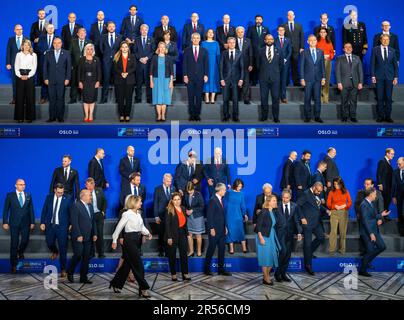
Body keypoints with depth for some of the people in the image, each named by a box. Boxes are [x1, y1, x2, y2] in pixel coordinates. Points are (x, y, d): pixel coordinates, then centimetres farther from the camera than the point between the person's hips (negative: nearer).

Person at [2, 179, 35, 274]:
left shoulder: (28, 195, 6)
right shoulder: (10, 195, -1)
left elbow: (31, 209, 8)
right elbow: (5, 209, 0)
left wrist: (32, 222, 4)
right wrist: (5, 222, -6)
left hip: (25, 223, 2)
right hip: (14, 223, -2)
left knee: (25, 240, 3)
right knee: (14, 243, 1)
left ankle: (20, 252, 39)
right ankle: (13, 265, 10)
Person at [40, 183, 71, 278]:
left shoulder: (67, 198, -6)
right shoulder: (49, 197, 2)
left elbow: (71, 212, -1)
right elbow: (44, 210, 7)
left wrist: (71, 224, -3)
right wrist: (42, 222, 2)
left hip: (62, 226, -3)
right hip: (50, 225, 3)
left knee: (63, 248, -1)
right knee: (49, 243, 13)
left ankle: (63, 269, 9)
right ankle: (55, 252, 50)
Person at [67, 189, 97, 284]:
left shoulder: (90, 206, 15)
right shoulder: (76, 206, -9)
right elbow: (74, 222, -14)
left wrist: (94, 234, 10)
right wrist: (78, 235, -18)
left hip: (88, 237, 7)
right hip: (78, 237, -7)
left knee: (86, 257, 6)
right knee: (78, 255, -8)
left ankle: (83, 277, 12)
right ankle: (70, 273, 14)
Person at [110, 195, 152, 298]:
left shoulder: (138, 214, 11)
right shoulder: (127, 214, -12)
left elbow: (142, 226, 14)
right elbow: (119, 227, -8)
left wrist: (148, 233, -4)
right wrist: (114, 241, -6)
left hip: (136, 240, 8)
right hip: (129, 240, -8)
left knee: (128, 264, 15)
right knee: (138, 265, -6)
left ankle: (116, 284, 29)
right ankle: (143, 289, -1)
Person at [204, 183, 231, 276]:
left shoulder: (220, 199, 12)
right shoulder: (213, 200, -14)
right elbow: (209, 216, -16)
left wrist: (225, 227, 14)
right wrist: (211, 229, -18)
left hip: (222, 229, 8)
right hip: (214, 230, -8)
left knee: (222, 249, 10)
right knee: (211, 249, 2)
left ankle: (221, 269, 17)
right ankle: (207, 269, 14)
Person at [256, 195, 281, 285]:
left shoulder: (273, 211, 5)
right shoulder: (264, 212, -16)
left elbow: (273, 225, 9)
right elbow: (258, 225, -16)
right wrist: (260, 237, -20)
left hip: (272, 236, 7)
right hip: (264, 237, -7)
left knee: (272, 256, 10)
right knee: (265, 257, -1)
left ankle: (267, 276, 23)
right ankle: (266, 279, 11)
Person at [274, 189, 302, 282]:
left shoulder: (294, 206, 6)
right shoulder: (277, 206, -3)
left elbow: (296, 220, 8)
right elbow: (274, 220, -2)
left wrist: (299, 232, -1)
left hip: (290, 233, 4)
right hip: (280, 232, -4)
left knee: (288, 254, 6)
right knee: (283, 251, -16)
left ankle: (283, 274, 18)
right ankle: (277, 272, -2)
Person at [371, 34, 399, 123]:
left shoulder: (392, 51, 9)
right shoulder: (375, 50, 4)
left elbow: (395, 65, 9)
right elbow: (372, 64, 2)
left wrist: (396, 77, 2)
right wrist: (373, 76, -6)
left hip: (389, 77, 1)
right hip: (379, 77, -1)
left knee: (389, 98, 2)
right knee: (380, 98, 0)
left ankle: (388, 116, 8)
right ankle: (380, 116, 7)